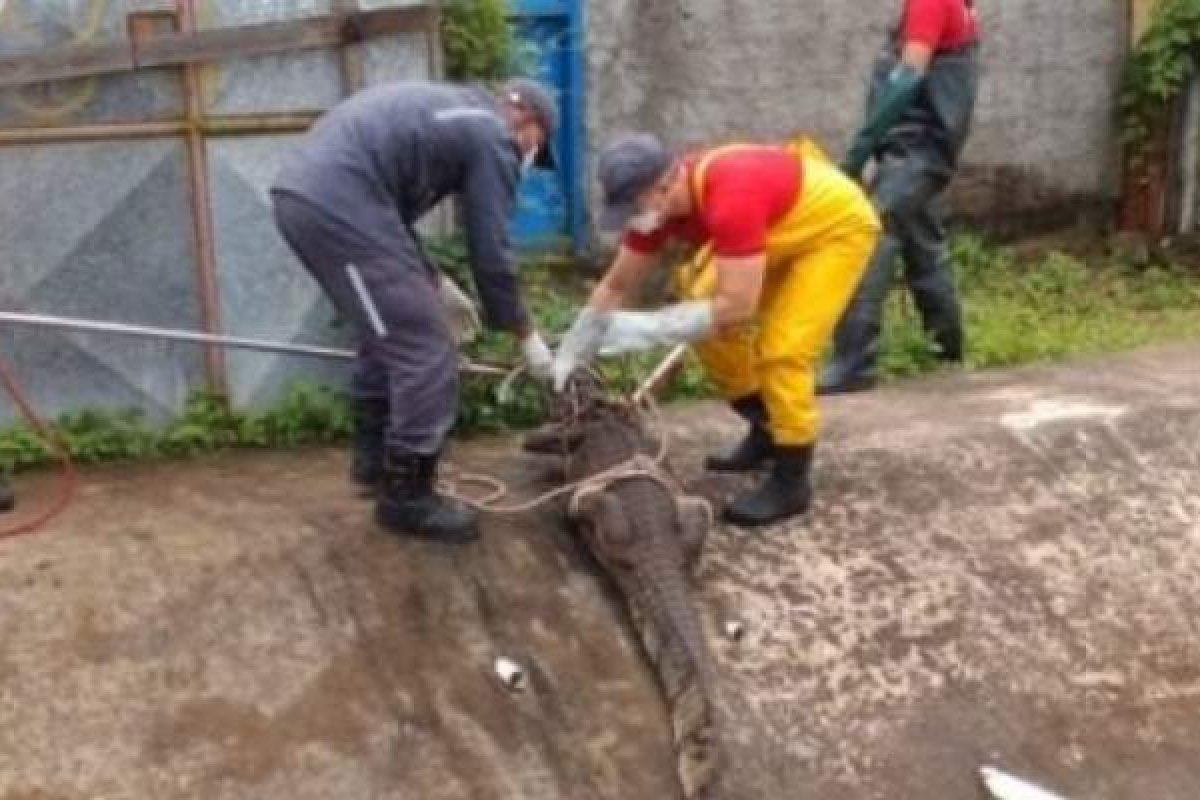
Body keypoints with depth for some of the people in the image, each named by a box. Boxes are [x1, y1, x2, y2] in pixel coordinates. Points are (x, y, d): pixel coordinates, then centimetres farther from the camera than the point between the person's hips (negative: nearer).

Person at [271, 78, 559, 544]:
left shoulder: (449, 111, 28)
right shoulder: (492, 138, 2)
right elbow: (490, 255, 1)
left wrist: (434, 283, 30)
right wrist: (528, 337, 12)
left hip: (300, 193, 10)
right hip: (337, 206, -10)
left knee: (388, 333, 26)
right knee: (425, 351, -3)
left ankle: (374, 458, 37)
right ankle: (406, 497, 7)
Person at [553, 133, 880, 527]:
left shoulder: (730, 199, -40)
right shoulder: (656, 200, -15)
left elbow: (736, 307, -39)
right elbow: (617, 285, -4)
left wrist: (646, 329, -36)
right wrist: (570, 354, -5)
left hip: (837, 226, -8)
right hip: (782, 231, 8)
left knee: (782, 350, -16)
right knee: (710, 330, 2)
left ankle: (791, 482, -2)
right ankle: (767, 432, 21)